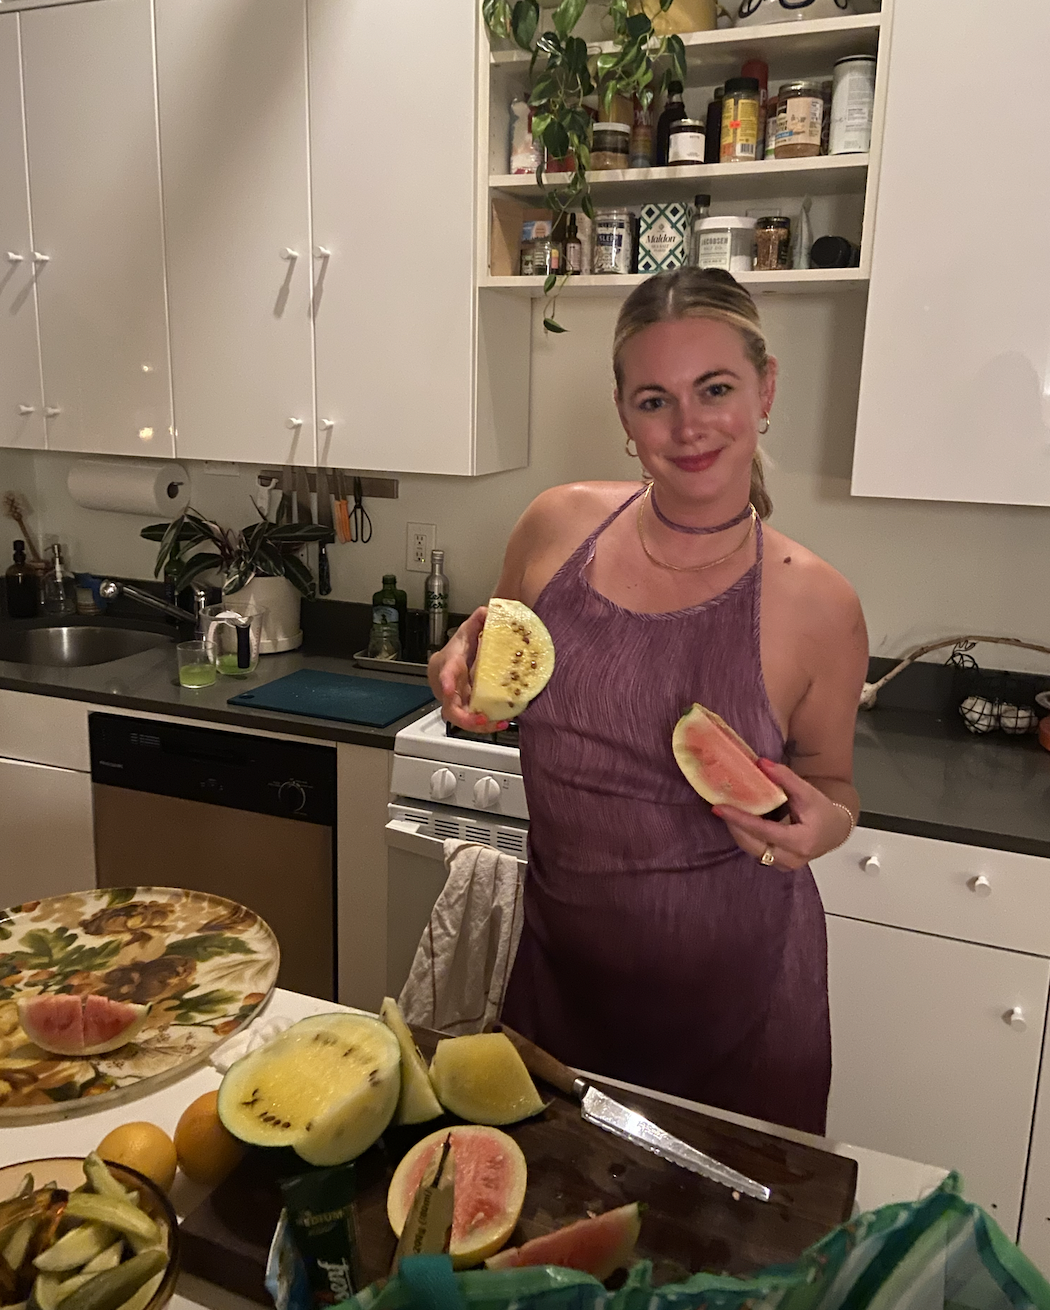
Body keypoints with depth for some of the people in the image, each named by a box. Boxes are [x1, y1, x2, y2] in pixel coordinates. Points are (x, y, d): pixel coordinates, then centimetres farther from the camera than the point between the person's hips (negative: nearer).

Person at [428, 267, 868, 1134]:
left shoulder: (816, 606, -14)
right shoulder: (558, 527, -8)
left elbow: (831, 784, 2)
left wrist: (824, 825, -20)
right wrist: (464, 672, -13)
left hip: (733, 983, -2)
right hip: (564, 958, 3)